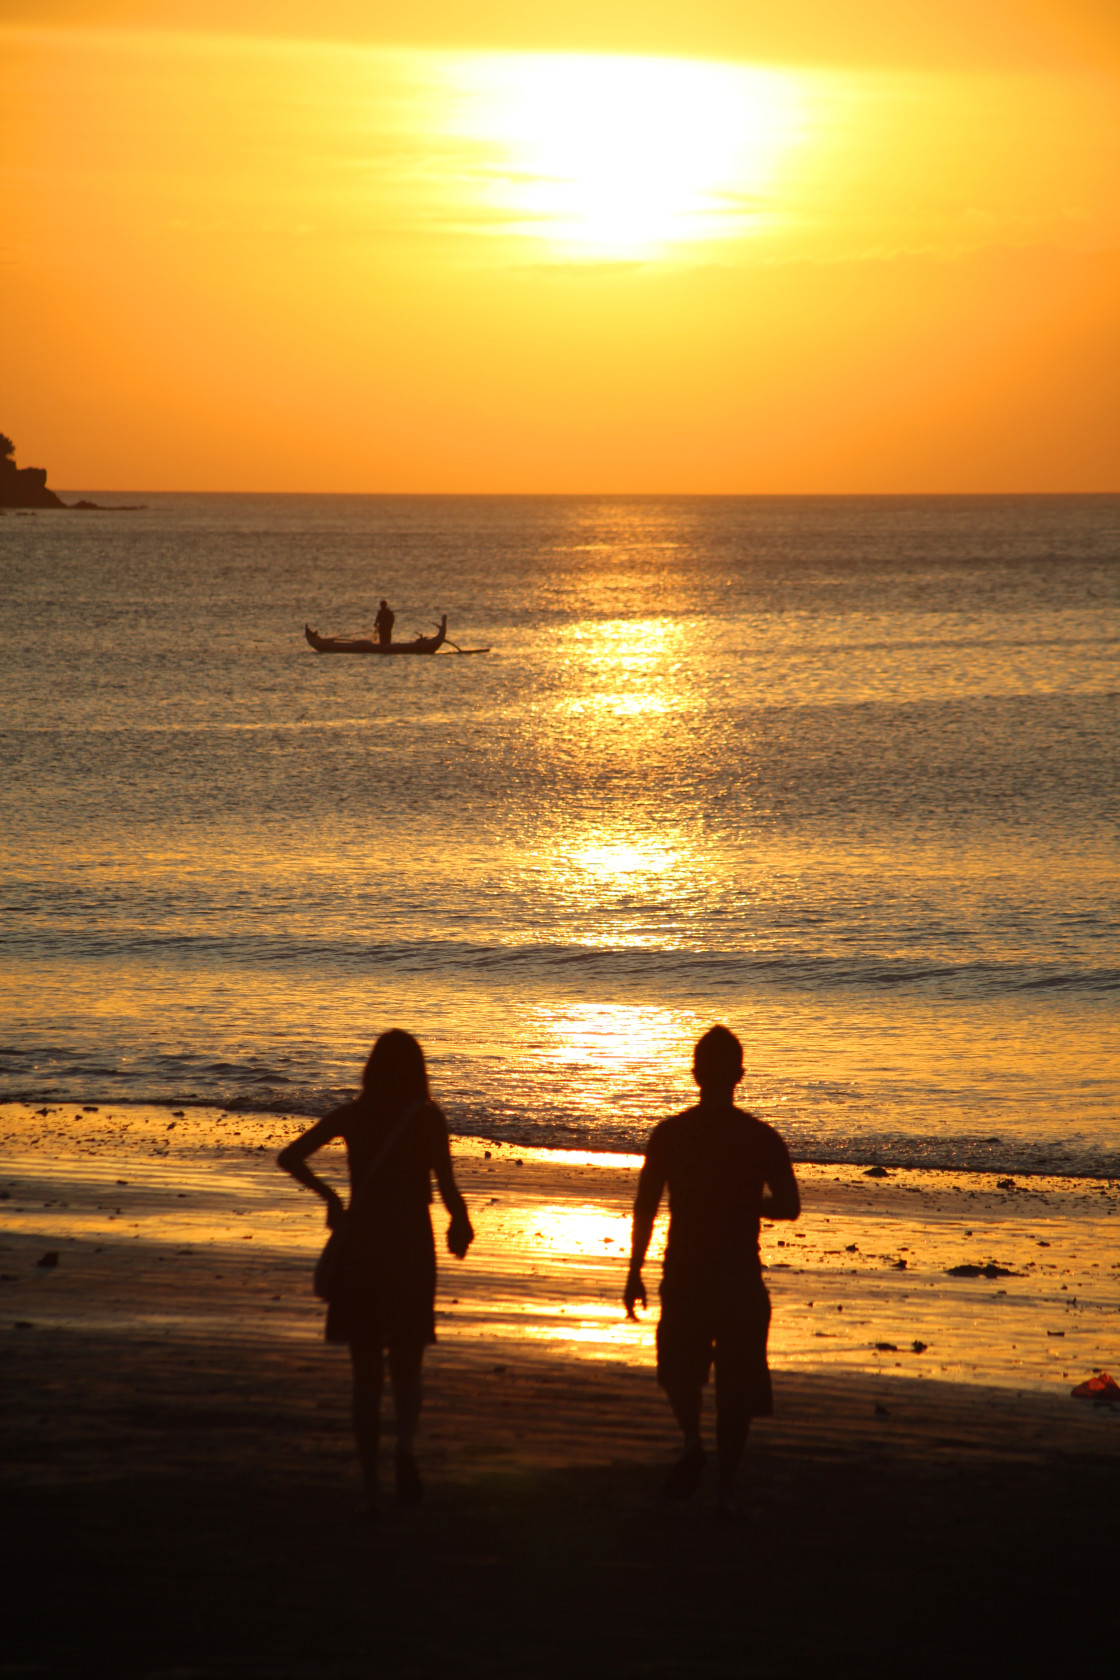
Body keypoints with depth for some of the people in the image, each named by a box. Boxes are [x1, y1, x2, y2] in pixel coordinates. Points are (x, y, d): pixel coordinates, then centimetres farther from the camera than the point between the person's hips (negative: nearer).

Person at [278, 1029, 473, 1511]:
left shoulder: (352, 1116, 2)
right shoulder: (428, 1118, -5)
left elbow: (289, 1157, -1)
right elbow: (447, 1187, -11)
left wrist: (328, 1195, 12)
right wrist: (461, 1225, 9)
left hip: (359, 1249, 1)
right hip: (411, 1249, -1)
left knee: (366, 1375, 10)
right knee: (407, 1367, 12)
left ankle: (370, 1487, 3)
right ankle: (405, 1445, -19)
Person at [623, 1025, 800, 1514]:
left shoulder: (669, 1134, -4)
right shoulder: (761, 1137, -4)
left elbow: (645, 1207, -4)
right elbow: (790, 1206, -4)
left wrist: (635, 1273, 3)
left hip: (685, 1274, 0)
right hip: (741, 1277, 0)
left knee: (680, 1368, 17)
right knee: (736, 1384, 9)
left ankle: (692, 1440, -10)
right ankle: (726, 1487, 7)